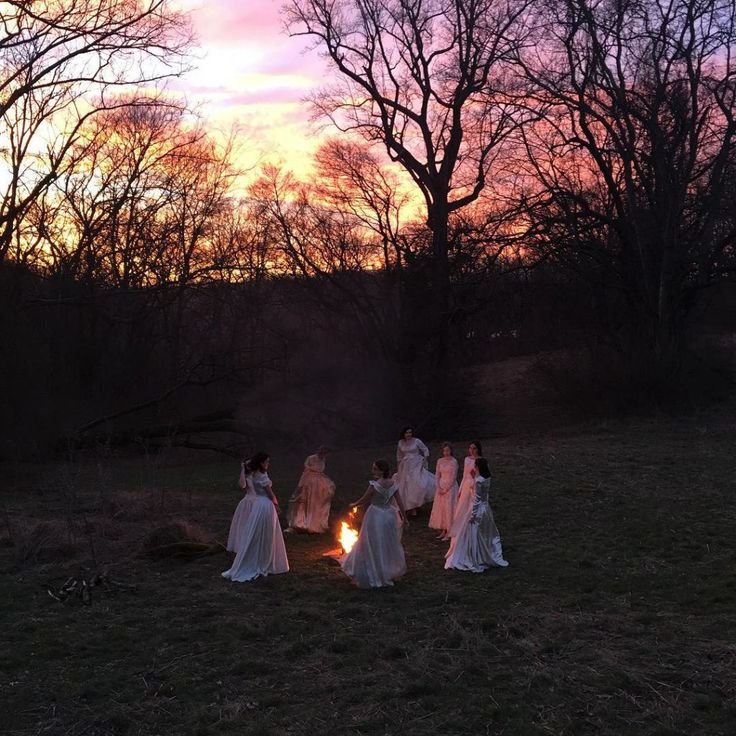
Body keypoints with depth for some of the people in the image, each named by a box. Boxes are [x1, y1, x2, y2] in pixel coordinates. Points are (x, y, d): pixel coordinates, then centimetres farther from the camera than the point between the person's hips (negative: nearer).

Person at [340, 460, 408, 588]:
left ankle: (374, 576, 12)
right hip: (389, 515, 6)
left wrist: (353, 504, 8)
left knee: (373, 547, 6)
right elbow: (399, 502, -1)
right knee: (389, 545, 21)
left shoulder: (374, 485, -20)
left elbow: (364, 500, -11)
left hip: (375, 515, -5)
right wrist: (403, 517, 10)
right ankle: (390, 572, 33)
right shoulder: (393, 483, -5)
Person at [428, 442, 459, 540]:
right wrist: (439, 487, -6)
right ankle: (443, 531, 17)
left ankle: (449, 533, 3)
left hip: (450, 487, -6)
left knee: (449, 508, -3)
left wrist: (446, 489, -13)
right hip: (441, 486, 6)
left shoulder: (454, 462, -10)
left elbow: (453, 477, -12)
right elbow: (437, 475, 7)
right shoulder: (440, 461, 6)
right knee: (440, 508, 7)